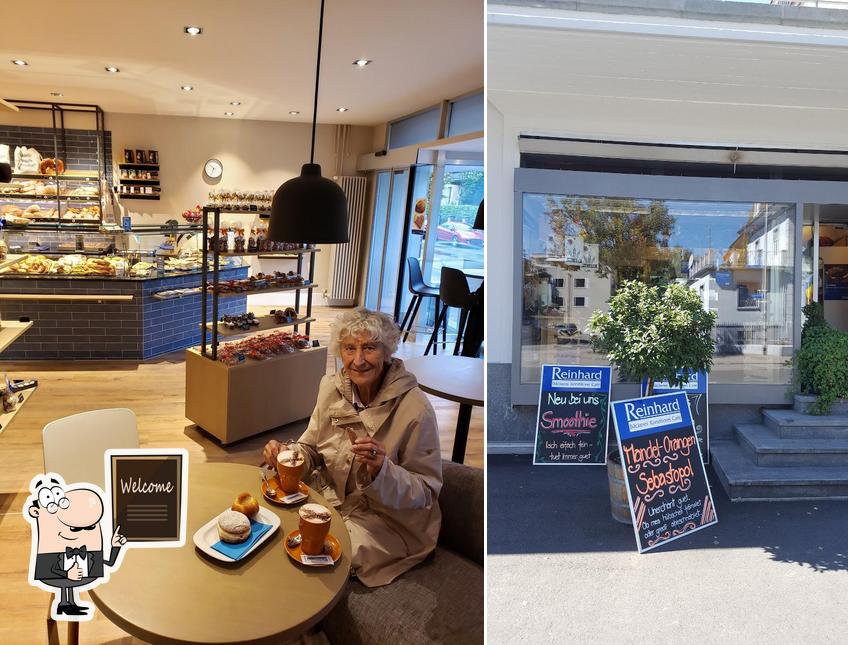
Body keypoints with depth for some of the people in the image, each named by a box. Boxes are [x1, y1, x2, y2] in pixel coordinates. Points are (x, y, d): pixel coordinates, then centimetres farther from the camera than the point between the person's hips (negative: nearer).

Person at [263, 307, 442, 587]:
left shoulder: (415, 410, -23)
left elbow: (425, 493, -16)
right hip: (329, 498, 6)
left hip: (386, 518, -5)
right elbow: (312, 451, 7)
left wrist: (382, 470, -35)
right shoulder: (332, 386, -6)